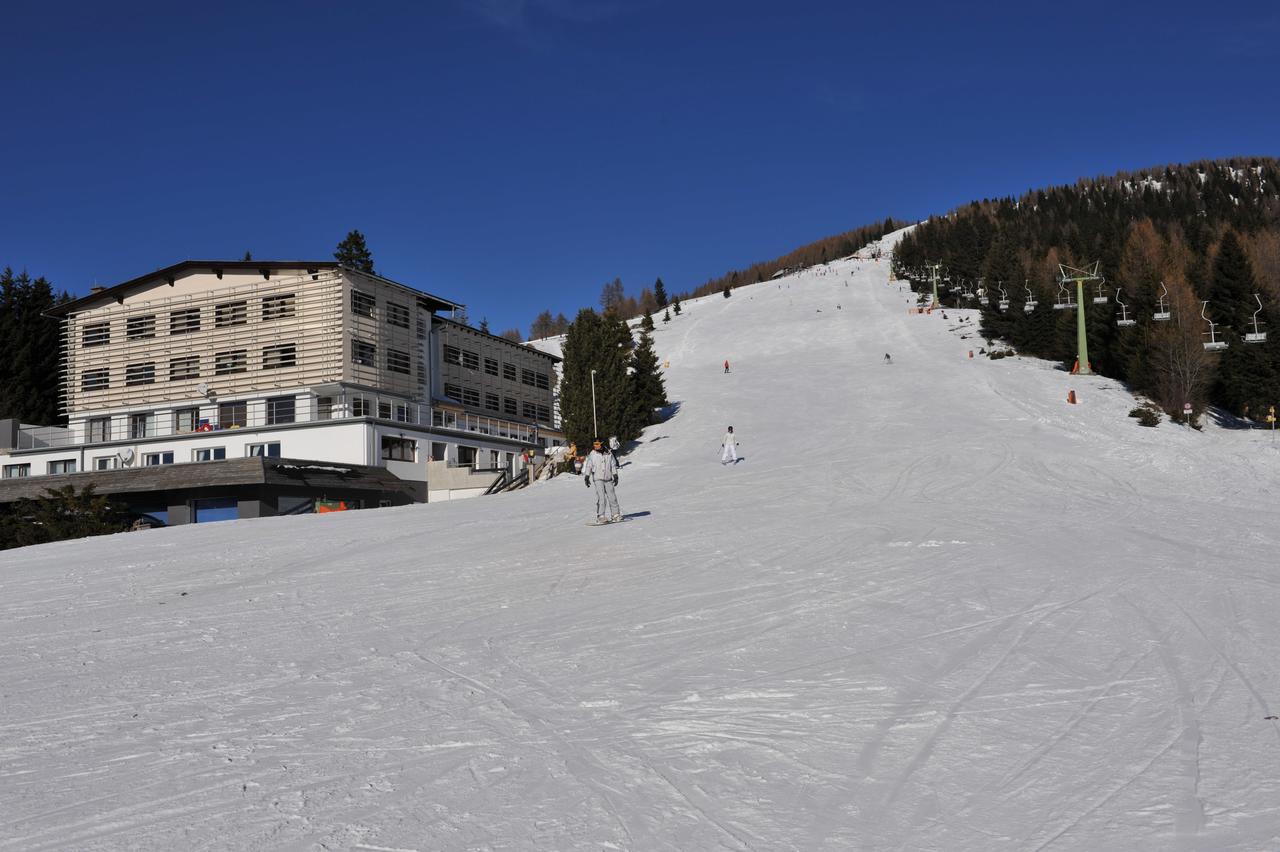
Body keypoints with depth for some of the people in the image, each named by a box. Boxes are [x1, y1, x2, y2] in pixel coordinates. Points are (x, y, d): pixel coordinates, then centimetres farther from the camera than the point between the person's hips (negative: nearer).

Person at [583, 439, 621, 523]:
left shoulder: (608, 454, 4)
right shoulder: (592, 455, 0)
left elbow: (613, 465, 11)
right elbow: (588, 466, 6)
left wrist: (615, 476, 6)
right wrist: (587, 477, 1)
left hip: (608, 479, 2)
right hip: (598, 479, -2)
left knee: (612, 497, 5)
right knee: (601, 497, -11)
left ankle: (616, 514, 17)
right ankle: (601, 516, -9)